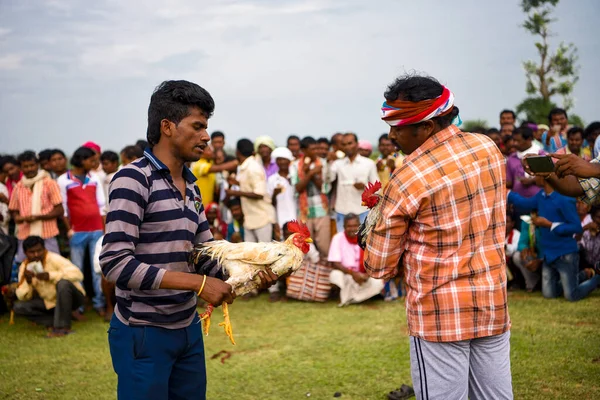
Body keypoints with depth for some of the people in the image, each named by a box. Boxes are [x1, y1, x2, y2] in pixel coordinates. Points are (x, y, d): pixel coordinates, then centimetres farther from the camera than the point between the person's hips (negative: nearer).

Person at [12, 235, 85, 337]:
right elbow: (22, 297, -5)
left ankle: (63, 326, -26)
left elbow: (77, 274, -35)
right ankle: (55, 322, -12)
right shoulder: (24, 267, -5)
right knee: (18, 307, -12)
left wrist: (50, 275, -38)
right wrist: (27, 281, -24)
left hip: (72, 298, -5)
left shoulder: (54, 259, -21)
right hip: (50, 303, 5)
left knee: (63, 283, -36)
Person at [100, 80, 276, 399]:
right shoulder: (133, 179, -15)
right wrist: (197, 283, -22)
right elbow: (115, 263, -23)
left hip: (188, 327, 7)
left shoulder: (191, 187, 10)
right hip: (144, 332, -7)